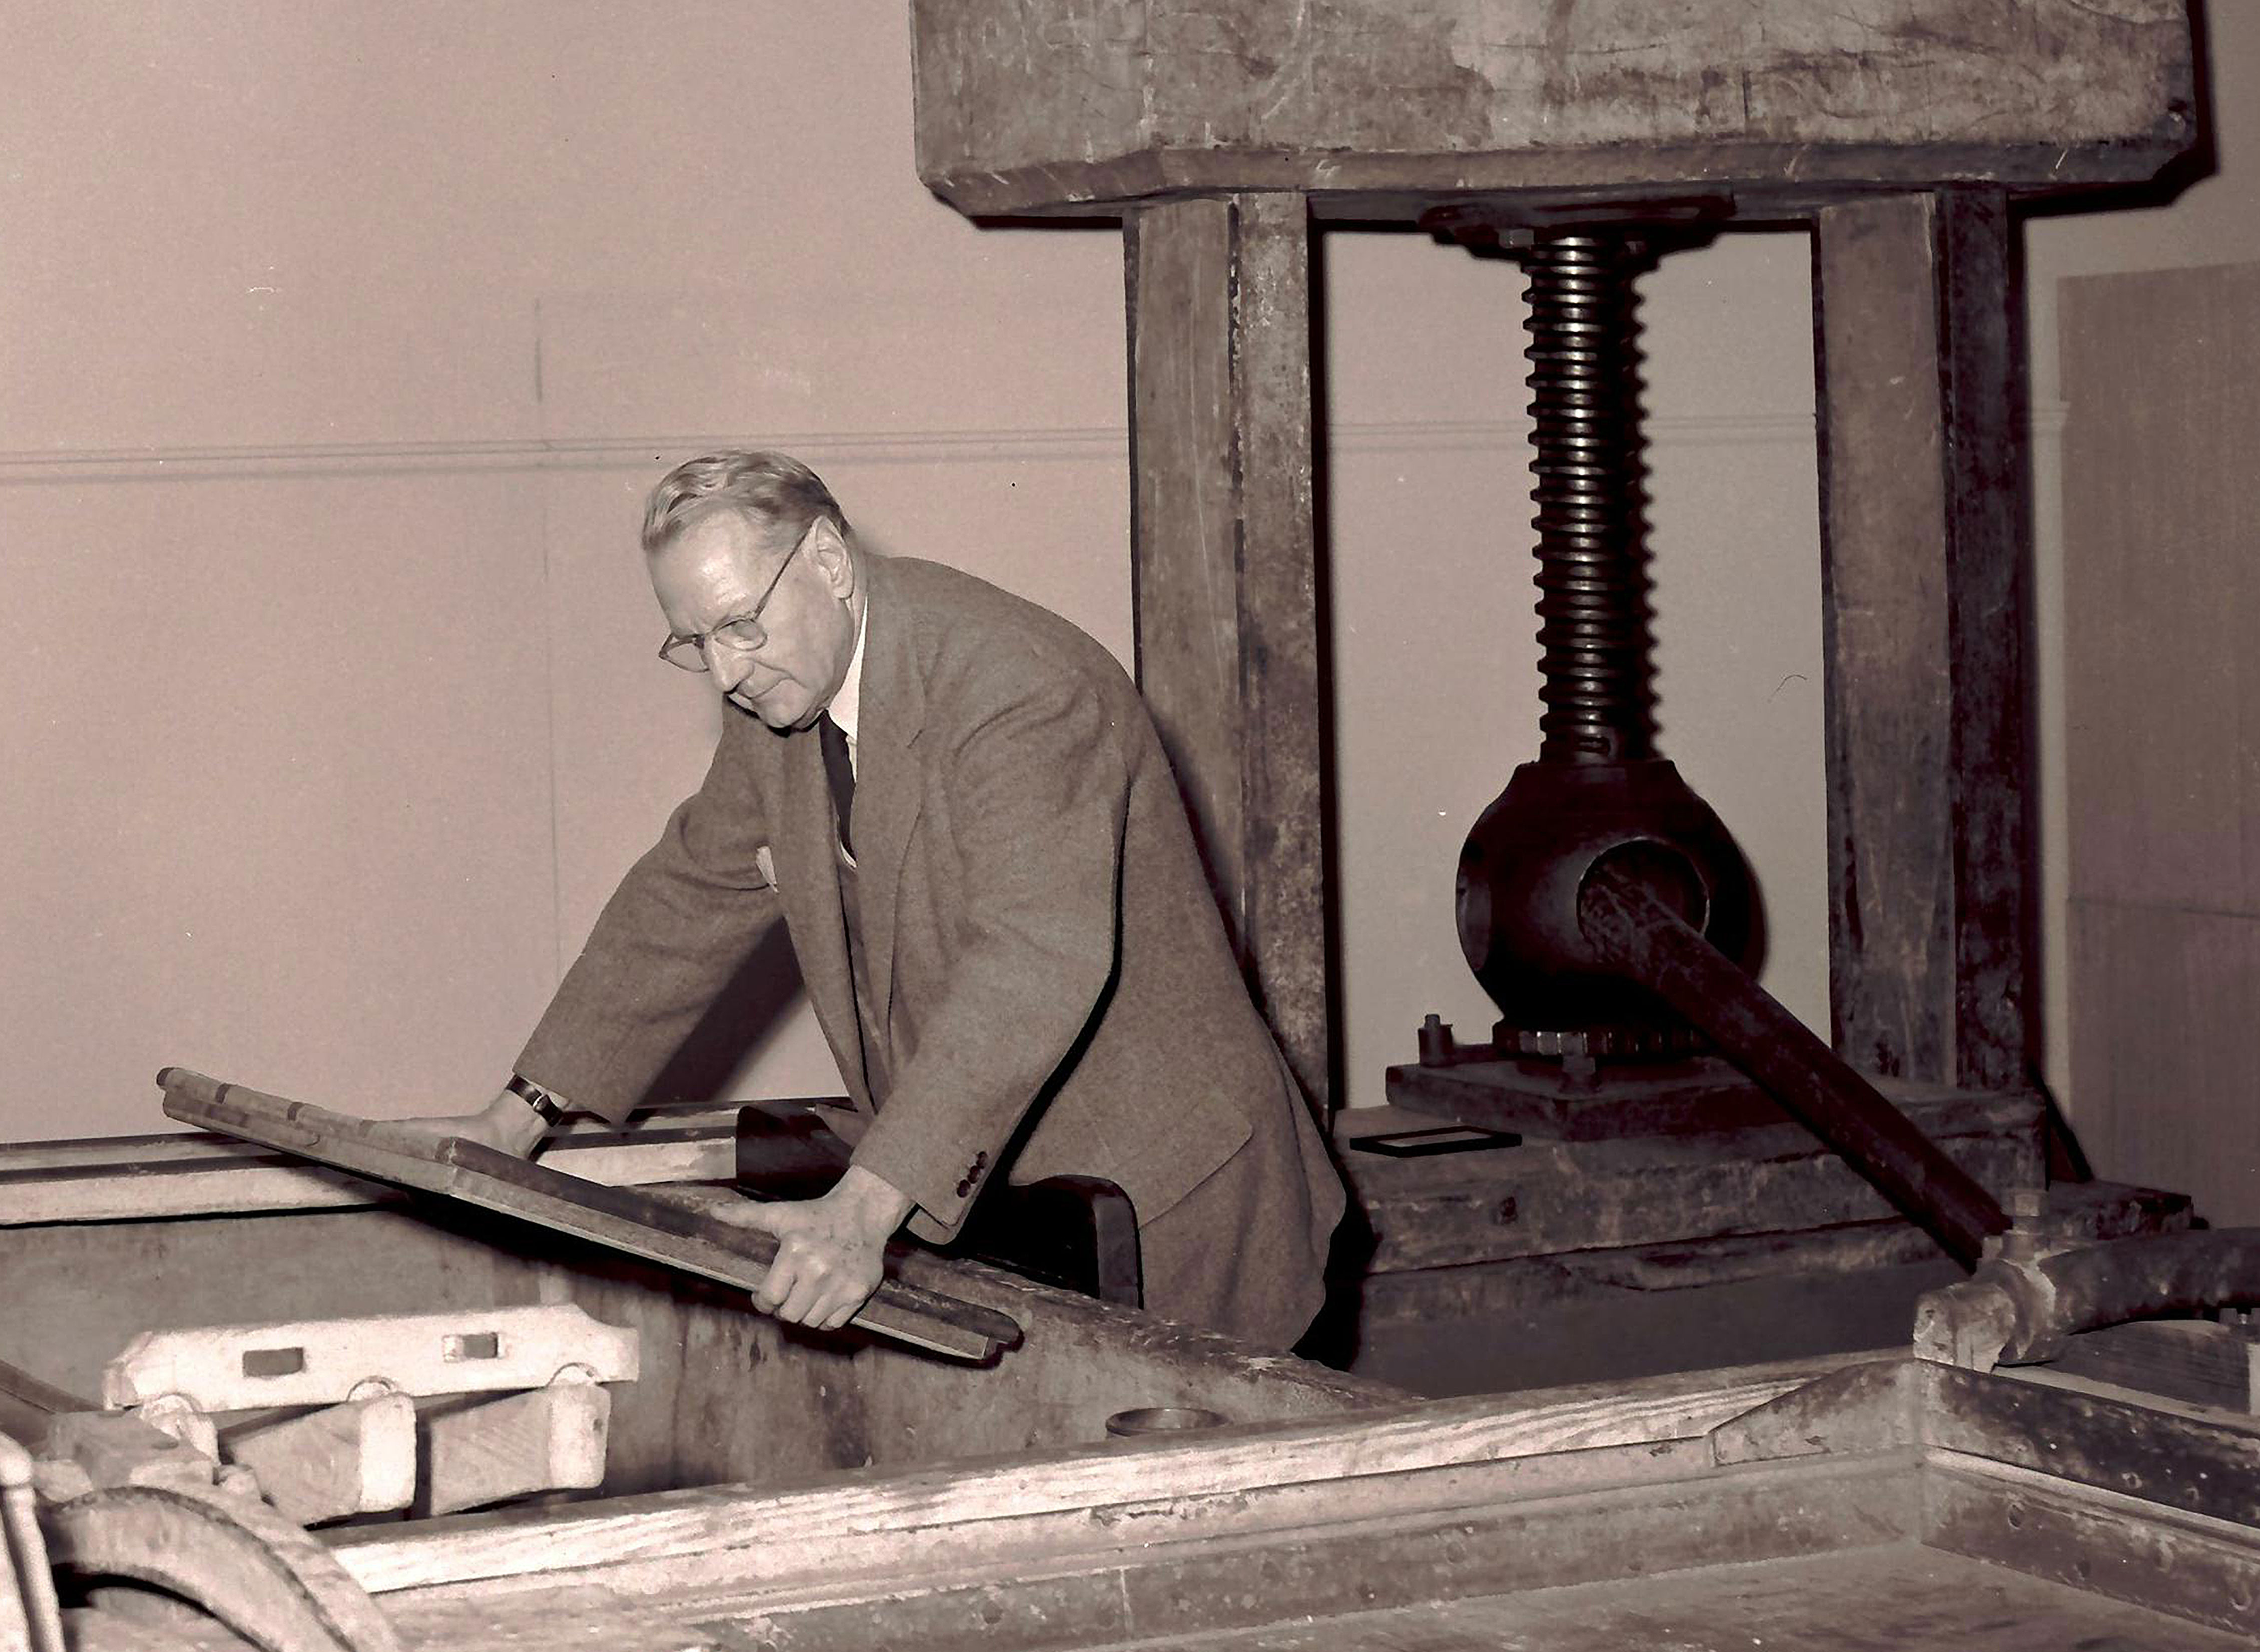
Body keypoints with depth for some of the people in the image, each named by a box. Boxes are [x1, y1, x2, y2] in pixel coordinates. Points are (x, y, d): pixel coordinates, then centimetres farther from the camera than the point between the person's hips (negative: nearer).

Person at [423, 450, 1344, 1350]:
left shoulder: (1022, 695, -25)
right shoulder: (781, 686, 3)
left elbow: (1035, 963, -38)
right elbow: (693, 895, 16)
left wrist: (868, 1207, -47)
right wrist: (528, 1109, 10)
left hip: (1151, 1199, -7)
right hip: (974, 1187, 7)